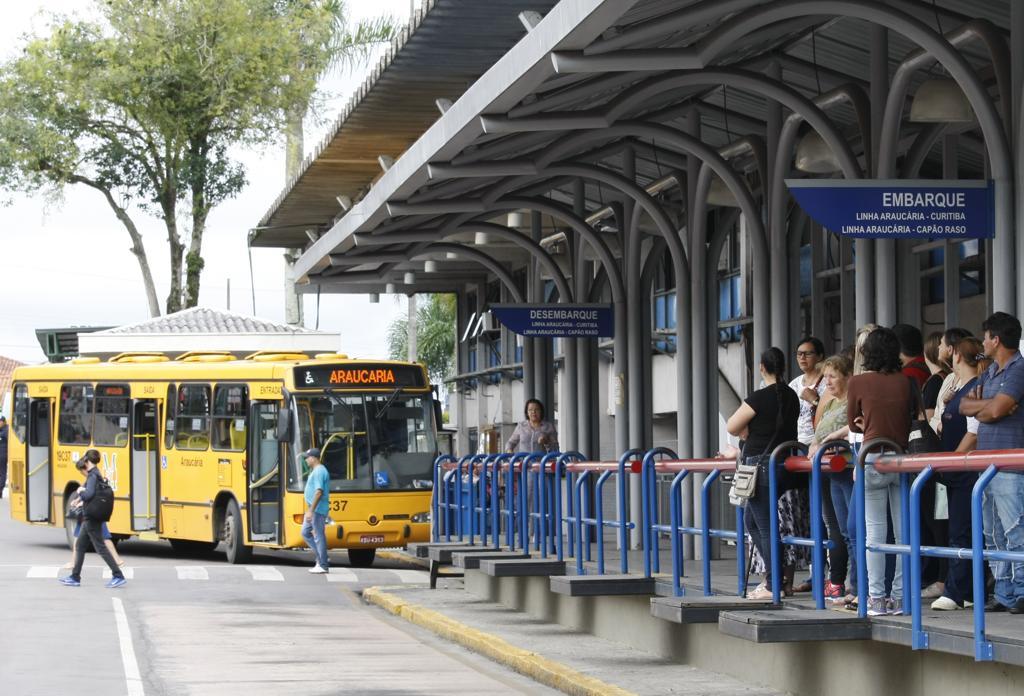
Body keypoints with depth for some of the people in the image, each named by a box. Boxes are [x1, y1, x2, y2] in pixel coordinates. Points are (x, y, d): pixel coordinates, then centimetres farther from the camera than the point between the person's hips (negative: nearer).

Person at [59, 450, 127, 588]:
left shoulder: (92, 476, -17)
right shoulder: (97, 475, 12)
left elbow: (88, 494, -31)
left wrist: (80, 491, -13)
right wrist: (81, 498, 14)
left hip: (92, 519, -10)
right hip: (89, 519, 10)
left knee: (101, 548, -6)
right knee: (80, 546, 15)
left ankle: (118, 576, -5)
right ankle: (75, 577, 21)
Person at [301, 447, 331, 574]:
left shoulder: (319, 472, -17)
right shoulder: (315, 471, 16)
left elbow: (319, 492, -24)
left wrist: (311, 510, -25)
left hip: (318, 510, -11)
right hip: (313, 510, 11)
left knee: (319, 536, -5)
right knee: (306, 533, 14)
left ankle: (323, 565, 0)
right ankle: (321, 558, 16)